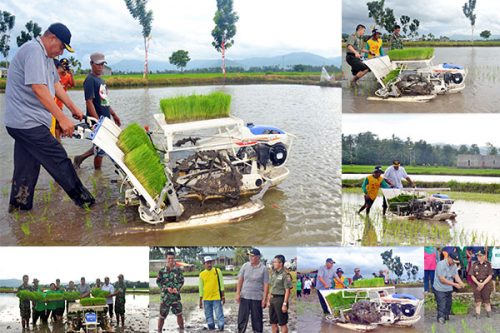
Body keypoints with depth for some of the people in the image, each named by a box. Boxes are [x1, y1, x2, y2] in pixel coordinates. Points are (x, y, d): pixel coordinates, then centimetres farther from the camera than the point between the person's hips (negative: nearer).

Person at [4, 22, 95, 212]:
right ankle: (83, 199, 7)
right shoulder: (34, 51, -17)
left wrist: (74, 109, 21)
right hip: (28, 123, -11)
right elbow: (38, 88, -25)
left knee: (26, 168, 13)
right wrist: (62, 118, -25)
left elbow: (55, 84, 23)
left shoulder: (46, 56, 16)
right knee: (59, 161, -3)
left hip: (24, 123, 11)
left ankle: (18, 208, 20)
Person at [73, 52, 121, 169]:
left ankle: (79, 158, 28)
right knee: (100, 150, 0)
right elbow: (89, 102, -19)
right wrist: (98, 121, -24)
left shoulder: (100, 80, 16)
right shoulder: (90, 80, -12)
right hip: (97, 121, -9)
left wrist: (114, 115, 22)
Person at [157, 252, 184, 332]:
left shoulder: (178, 270, 3)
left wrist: (177, 288, -13)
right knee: (162, 316, 5)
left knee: (179, 314, -2)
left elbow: (181, 281, 6)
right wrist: (167, 288, -13)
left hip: (176, 296, 1)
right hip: (165, 296, -1)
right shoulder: (162, 271, 0)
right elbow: (158, 282, 1)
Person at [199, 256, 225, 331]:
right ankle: (211, 328, 21)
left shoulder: (217, 271, -1)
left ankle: (221, 328, 0)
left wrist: (223, 296, -2)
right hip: (206, 299, 3)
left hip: (216, 297, -3)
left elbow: (221, 284, 1)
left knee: (219, 314, -4)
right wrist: (200, 301, 7)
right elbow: (200, 288, 8)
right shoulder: (202, 274, 4)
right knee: (208, 316, 10)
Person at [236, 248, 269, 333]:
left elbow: (266, 284, -5)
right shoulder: (245, 266, 3)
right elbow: (240, 280, 6)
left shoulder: (263, 268, -4)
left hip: (257, 298, -2)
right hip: (244, 297, 2)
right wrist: (238, 294, 0)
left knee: (257, 319, 6)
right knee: (242, 317, 6)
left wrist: (264, 299, -8)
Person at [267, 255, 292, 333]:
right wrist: (268, 300, 14)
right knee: (273, 323, 13)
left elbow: (287, 291, -16)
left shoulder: (285, 275, -14)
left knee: (282, 323, 0)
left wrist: (285, 304, -18)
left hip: (280, 299, -8)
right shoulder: (273, 273, 11)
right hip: (273, 299, 8)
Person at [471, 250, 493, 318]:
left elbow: (490, 276, -4)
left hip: (486, 284, -1)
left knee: (487, 301, 4)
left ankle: (489, 315, 15)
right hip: (477, 284, 1)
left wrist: (483, 284, -14)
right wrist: (478, 283, -13)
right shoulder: (474, 264, 4)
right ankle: (477, 315, 4)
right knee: (478, 302, 1)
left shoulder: (488, 264, 0)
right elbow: (472, 276, 2)